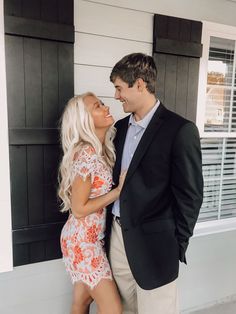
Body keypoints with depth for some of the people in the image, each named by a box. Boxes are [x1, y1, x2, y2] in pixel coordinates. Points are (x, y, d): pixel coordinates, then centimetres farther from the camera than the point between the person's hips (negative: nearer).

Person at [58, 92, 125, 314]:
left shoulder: (101, 149, 3)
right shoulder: (87, 155, -24)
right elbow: (79, 209, -20)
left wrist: (121, 185, 0)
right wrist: (119, 190, -20)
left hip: (92, 237, 8)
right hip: (82, 239, -8)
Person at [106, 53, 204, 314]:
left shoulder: (180, 130, -14)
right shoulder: (121, 127, 7)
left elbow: (190, 194, -11)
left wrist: (178, 245, -7)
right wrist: (110, 227, 10)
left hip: (152, 241, -6)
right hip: (117, 234, 6)